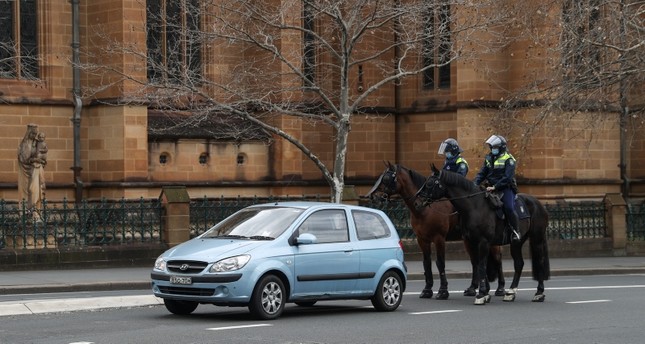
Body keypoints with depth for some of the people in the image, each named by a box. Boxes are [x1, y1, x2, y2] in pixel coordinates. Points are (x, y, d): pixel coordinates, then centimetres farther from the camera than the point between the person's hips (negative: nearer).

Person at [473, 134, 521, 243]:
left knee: (509, 208, -27)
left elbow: (507, 178, -16)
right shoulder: (488, 158, 14)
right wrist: (474, 184, -5)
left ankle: (515, 231, -14)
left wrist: (495, 187, -25)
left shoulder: (508, 159, -6)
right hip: (491, 188, 6)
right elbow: (482, 174, 14)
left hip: (506, 188, -6)